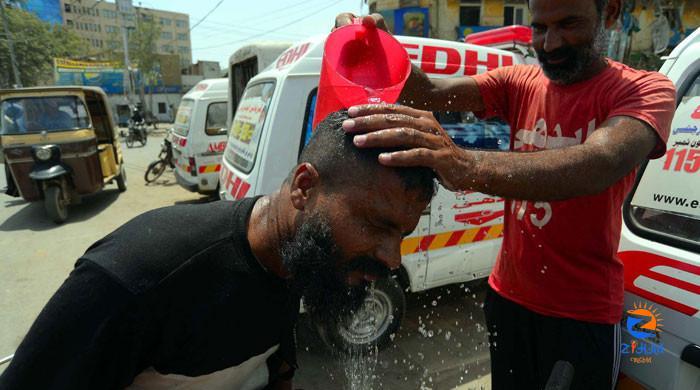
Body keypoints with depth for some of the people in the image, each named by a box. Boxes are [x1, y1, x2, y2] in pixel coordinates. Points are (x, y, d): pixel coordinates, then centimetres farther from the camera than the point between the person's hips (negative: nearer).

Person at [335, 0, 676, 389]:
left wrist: (469, 166, -51)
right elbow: (430, 92, -13)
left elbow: (602, 164, -34)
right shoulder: (519, 83, 1)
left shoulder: (646, 90, -11)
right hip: (508, 296, 3)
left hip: (584, 312, -3)